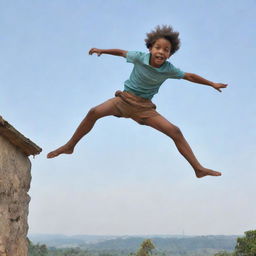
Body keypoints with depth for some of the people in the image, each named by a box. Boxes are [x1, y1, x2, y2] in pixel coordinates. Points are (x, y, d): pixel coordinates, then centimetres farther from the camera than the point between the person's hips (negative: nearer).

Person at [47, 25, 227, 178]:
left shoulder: (169, 69, -10)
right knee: (94, 112, -21)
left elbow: (190, 76, 3)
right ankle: (69, 146, -3)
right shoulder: (140, 57, -12)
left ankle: (199, 169, -5)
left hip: (144, 107, 0)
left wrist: (212, 84, 10)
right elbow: (122, 53, 6)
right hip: (125, 98, 0)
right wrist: (102, 51, 5)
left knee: (175, 131, -12)